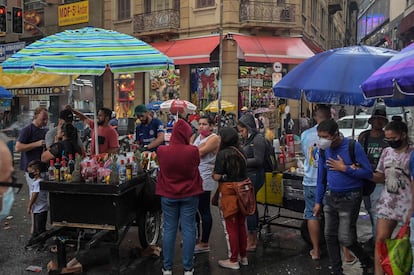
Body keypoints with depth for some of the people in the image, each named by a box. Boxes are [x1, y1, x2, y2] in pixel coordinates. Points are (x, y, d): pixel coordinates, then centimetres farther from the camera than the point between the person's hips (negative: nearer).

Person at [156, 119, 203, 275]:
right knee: (188, 230, 7)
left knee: (169, 230, 11)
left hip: (168, 196, 2)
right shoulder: (193, 151, -18)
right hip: (189, 195, -2)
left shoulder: (161, 151, -11)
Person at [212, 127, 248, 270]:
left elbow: (217, 176, -15)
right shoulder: (240, 153, 5)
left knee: (230, 227, 3)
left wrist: (212, 173, 5)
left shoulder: (222, 153, -13)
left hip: (228, 193, -6)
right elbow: (244, 174, 11)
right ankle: (243, 256, 27)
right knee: (241, 225, 15)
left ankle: (233, 260, 12)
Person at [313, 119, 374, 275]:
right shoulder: (323, 150, 1)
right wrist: (318, 202, 10)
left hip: (349, 198, -5)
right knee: (330, 236, 8)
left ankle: (367, 262, 23)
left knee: (345, 238, -4)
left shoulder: (353, 147, -15)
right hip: (331, 197, 6)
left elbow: (368, 173, -13)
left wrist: (344, 168, -19)